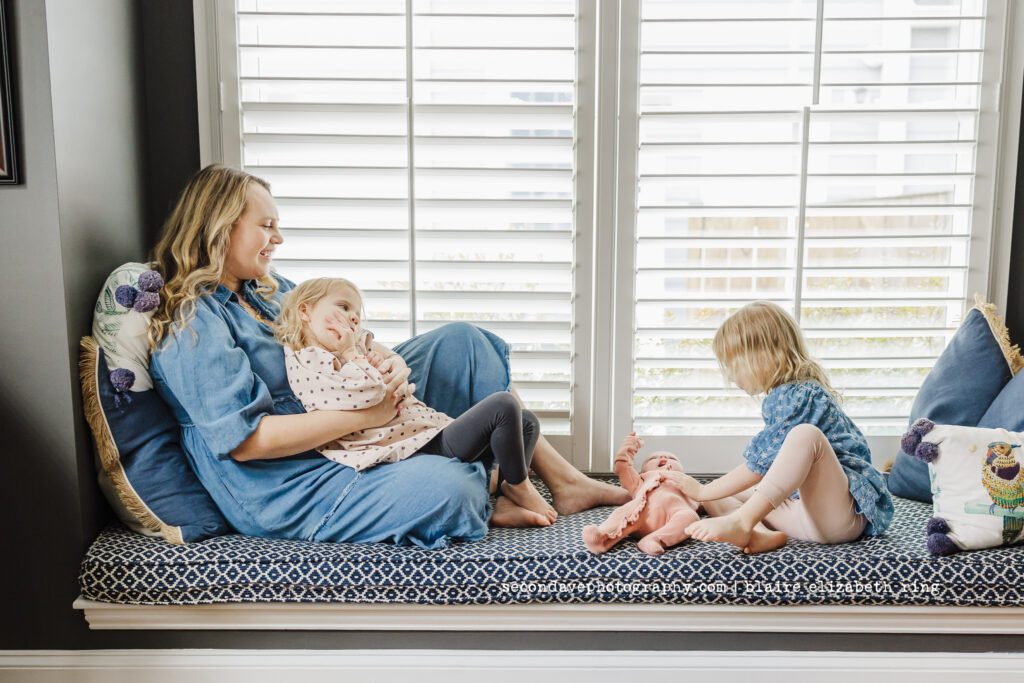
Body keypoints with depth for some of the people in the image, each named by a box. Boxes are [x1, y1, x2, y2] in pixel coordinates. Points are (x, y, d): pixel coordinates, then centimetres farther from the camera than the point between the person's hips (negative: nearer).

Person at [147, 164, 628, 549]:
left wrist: (389, 361, -11)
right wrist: (361, 416, -25)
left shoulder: (264, 288, 11)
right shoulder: (191, 327, -18)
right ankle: (489, 498, 5)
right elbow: (246, 441, -25)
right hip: (290, 490, -10)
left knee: (461, 342, 6)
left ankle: (563, 479, 6)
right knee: (443, 487, -35)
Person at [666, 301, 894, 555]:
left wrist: (703, 491, -8)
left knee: (805, 434, -34)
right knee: (715, 499, 5)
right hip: (804, 508, 9)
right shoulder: (787, 394, 16)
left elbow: (760, 465, -16)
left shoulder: (797, 396, -13)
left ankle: (742, 521, -36)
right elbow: (769, 467, 24)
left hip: (844, 514, -9)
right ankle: (759, 534, -23)